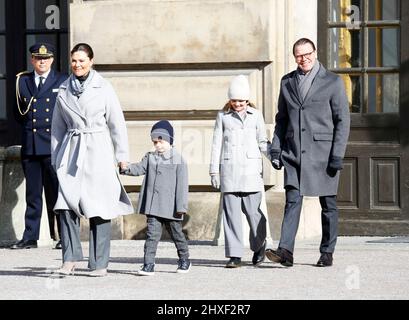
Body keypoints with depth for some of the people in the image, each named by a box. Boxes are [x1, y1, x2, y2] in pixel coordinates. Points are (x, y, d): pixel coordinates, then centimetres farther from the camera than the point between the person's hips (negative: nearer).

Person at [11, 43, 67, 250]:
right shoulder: (22, 81, 13)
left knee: (57, 192, -3)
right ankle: (30, 238, 9)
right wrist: (28, 126, 10)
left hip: (54, 145, -3)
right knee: (32, 194, 6)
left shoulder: (63, 81, 6)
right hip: (30, 145, 3)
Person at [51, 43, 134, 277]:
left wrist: (122, 156, 1)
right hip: (72, 152, 2)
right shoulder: (64, 89, 9)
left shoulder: (103, 88, 0)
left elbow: (117, 123, 2)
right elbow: (58, 126, 16)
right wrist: (56, 158, 15)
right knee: (66, 204, -12)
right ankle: (71, 257, -6)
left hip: (97, 152, -2)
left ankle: (100, 263, 6)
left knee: (99, 208, -1)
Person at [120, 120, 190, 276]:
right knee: (152, 233, -5)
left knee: (176, 233, 13)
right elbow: (139, 168, -3)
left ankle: (184, 260, 31)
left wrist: (182, 206, -12)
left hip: (170, 207, -3)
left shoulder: (178, 160, -5)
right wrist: (125, 168, -24)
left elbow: (182, 185, -8)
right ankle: (149, 264, -7)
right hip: (153, 206, 3)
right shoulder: (150, 158, 10)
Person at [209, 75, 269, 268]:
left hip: (251, 168, 0)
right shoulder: (223, 116, 10)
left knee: (252, 209, -4)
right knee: (231, 212, -4)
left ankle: (259, 247, 20)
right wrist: (214, 171, 5)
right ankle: (234, 255, -1)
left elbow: (262, 142, 15)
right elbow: (217, 144, 10)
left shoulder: (255, 115, 11)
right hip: (229, 169, 0)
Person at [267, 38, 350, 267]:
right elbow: (281, 119, 17)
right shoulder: (287, 82, 12)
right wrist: (276, 149, 6)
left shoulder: (333, 82, 1)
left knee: (328, 204, 4)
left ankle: (327, 253, 13)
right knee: (292, 200, -9)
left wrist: (338, 155, -10)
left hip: (322, 151, -2)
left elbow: (343, 120, -2)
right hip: (293, 152, 2)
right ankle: (286, 251, -17)